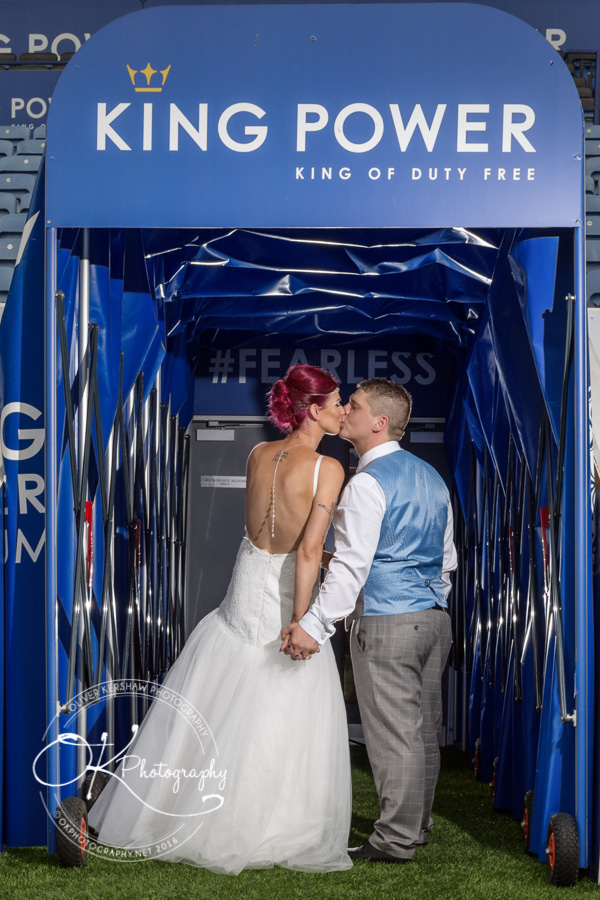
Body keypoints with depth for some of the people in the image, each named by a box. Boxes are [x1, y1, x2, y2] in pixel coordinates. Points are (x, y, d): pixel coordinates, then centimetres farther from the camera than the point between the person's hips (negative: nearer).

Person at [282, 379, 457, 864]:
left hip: (387, 622, -9)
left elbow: (351, 564, -22)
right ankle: (418, 824, 26)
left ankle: (396, 840, 6)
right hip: (434, 615, 9)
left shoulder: (369, 482, -14)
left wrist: (315, 624, -24)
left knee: (394, 733, -2)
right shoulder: (431, 476, 13)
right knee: (424, 728, 15)